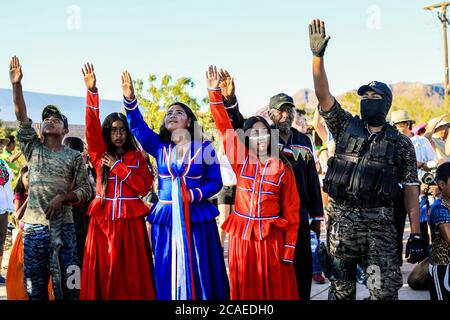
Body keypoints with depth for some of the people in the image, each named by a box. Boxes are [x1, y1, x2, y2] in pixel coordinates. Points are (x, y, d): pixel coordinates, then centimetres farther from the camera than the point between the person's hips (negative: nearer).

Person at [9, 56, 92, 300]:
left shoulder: (74, 157, 6)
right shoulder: (33, 149, 11)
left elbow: (85, 191, 3)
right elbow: (22, 117, -1)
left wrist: (62, 198, -14)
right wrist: (16, 84, -12)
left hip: (63, 226, -2)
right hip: (33, 225, 2)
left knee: (66, 284, -1)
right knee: (34, 286, 5)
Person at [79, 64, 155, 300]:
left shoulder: (137, 157, 7)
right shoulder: (100, 154, 7)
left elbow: (144, 187, -4)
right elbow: (91, 127, -8)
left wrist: (118, 166, -8)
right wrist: (92, 91, -19)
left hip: (130, 221, -1)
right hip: (102, 220, 1)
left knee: (130, 275, 0)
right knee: (101, 274, 2)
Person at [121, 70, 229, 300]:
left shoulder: (203, 148, 1)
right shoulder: (158, 146, 6)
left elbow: (215, 182, 1)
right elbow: (137, 125, -8)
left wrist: (196, 194, -17)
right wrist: (129, 98, -24)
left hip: (197, 218, -2)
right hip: (166, 217, 2)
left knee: (198, 273, 1)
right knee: (168, 274, 6)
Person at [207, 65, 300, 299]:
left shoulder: (282, 168, -2)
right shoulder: (240, 160, 2)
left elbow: (291, 211, -1)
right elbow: (224, 127, -5)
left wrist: (289, 248, -4)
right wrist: (214, 91, -12)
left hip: (272, 237, -1)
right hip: (242, 236, 1)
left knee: (276, 291, 4)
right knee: (245, 291, 9)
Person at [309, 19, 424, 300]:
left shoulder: (401, 143, 5)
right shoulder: (345, 125, 8)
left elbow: (411, 190, 4)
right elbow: (323, 94, -5)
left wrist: (416, 234, -2)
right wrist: (318, 55, -18)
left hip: (379, 224, -1)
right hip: (341, 218, 2)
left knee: (385, 291, -7)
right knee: (341, 289, 9)